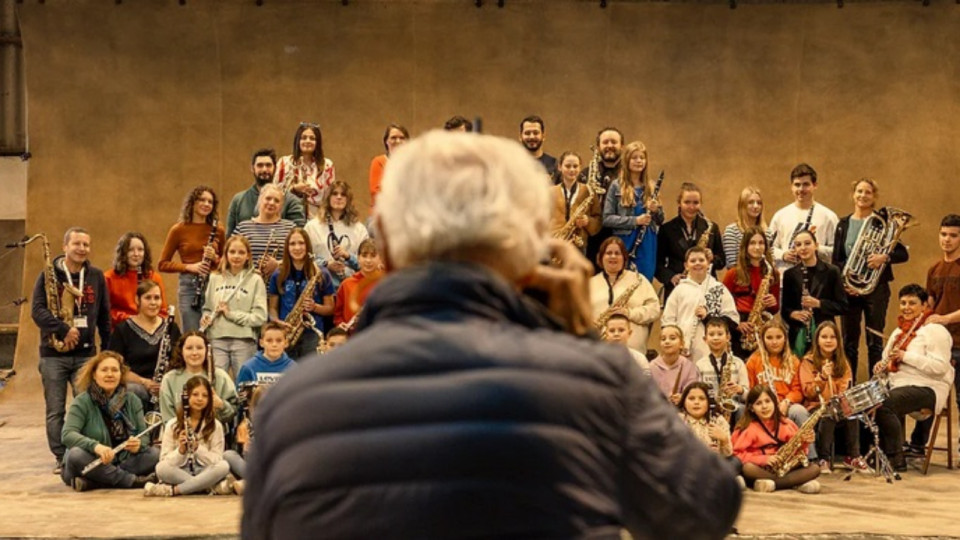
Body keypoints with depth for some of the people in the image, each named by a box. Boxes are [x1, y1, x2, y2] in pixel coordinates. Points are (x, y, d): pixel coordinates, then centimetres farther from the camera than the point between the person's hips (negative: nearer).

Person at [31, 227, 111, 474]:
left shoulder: (96, 276, 8)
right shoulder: (49, 275, 0)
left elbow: (104, 316, 13)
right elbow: (37, 310, -11)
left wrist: (107, 349, 9)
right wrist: (63, 330, -21)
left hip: (86, 354, 1)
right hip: (53, 354, -1)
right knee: (55, 411, 2)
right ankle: (61, 458, 10)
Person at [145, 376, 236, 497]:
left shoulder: (215, 426, 5)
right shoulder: (172, 425, 4)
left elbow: (217, 460, -4)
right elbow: (164, 462, -1)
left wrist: (197, 448, -19)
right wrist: (181, 450, -20)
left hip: (205, 473, 0)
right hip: (179, 474, 0)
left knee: (224, 466, -31)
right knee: (161, 467, -32)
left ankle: (173, 490, -32)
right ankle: (213, 487, -32)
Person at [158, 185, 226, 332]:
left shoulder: (217, 230, 8)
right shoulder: (179, 230, 1)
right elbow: (163, 264, 3)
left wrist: (215, 258, -6)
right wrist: (189, 266, -11)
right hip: (189, 286, -2)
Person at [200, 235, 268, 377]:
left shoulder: (255, 280, 1)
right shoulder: (215, 278, 11)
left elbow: (260, 317, -6)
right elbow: (207, 308, 19)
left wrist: (231, 314, -11)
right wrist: (206, 318, -2)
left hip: (244, 341, -2)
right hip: (217, 339, 2)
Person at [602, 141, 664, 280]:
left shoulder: (652, 186, 8)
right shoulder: (617, 186, -1)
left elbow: (660, 221, 14)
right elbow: (607, 218, -7)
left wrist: (656, 210, -8)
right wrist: (634, 220, -15)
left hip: (648, 244, 3)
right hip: (625, 243, -3)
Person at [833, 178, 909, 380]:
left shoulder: (883, 221, 1)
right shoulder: (843, 224, 9)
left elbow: (903, 254, -3)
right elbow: (835, 260, 9)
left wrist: (884, 257, -23)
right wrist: (843, 282, -8)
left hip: (876, 287, -3)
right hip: (848, 288, 3)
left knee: (875, 340, 0)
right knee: (849, 341, 6)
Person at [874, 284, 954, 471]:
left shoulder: (934, 330, -7)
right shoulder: (899, 331, 20)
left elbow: (940, 367, -18)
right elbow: (890, 360, 28)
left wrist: (906, 356, -21)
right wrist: (882, 367, 3)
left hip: (926, 388, -8)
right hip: (897, 385, 8)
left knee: (884, 405, -31)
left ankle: (895, 459, -20)